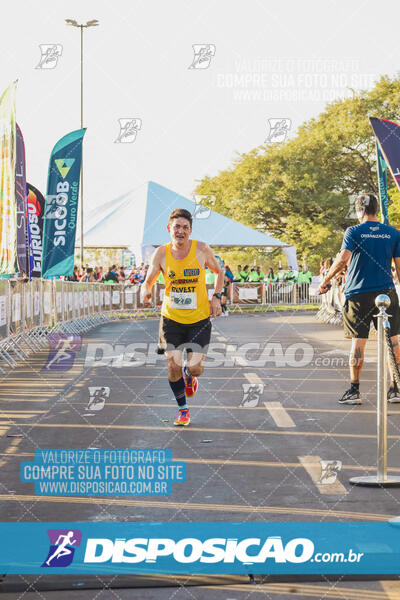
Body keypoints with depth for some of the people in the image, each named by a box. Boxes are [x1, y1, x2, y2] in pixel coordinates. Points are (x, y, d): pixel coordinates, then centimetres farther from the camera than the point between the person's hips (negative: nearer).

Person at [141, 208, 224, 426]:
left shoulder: (201, 249, -8)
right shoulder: (161, 253, -6)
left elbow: (219, 271, 10)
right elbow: (148, 281, 4)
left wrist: (216, 297, -1)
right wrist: (145, 292, -19)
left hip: (199, 319, -1)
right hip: (171, 318, 1)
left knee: (195, 367, -10)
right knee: (173, 367, -6)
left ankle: (190, 375, 29)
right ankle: (183, 409, 17)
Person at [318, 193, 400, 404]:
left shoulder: (353, 232, -4)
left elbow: (344, 258, -18)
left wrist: (326, 280, -9)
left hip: (358, 294, -2)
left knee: (358, 342, 2)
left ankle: (354, 391, 4)